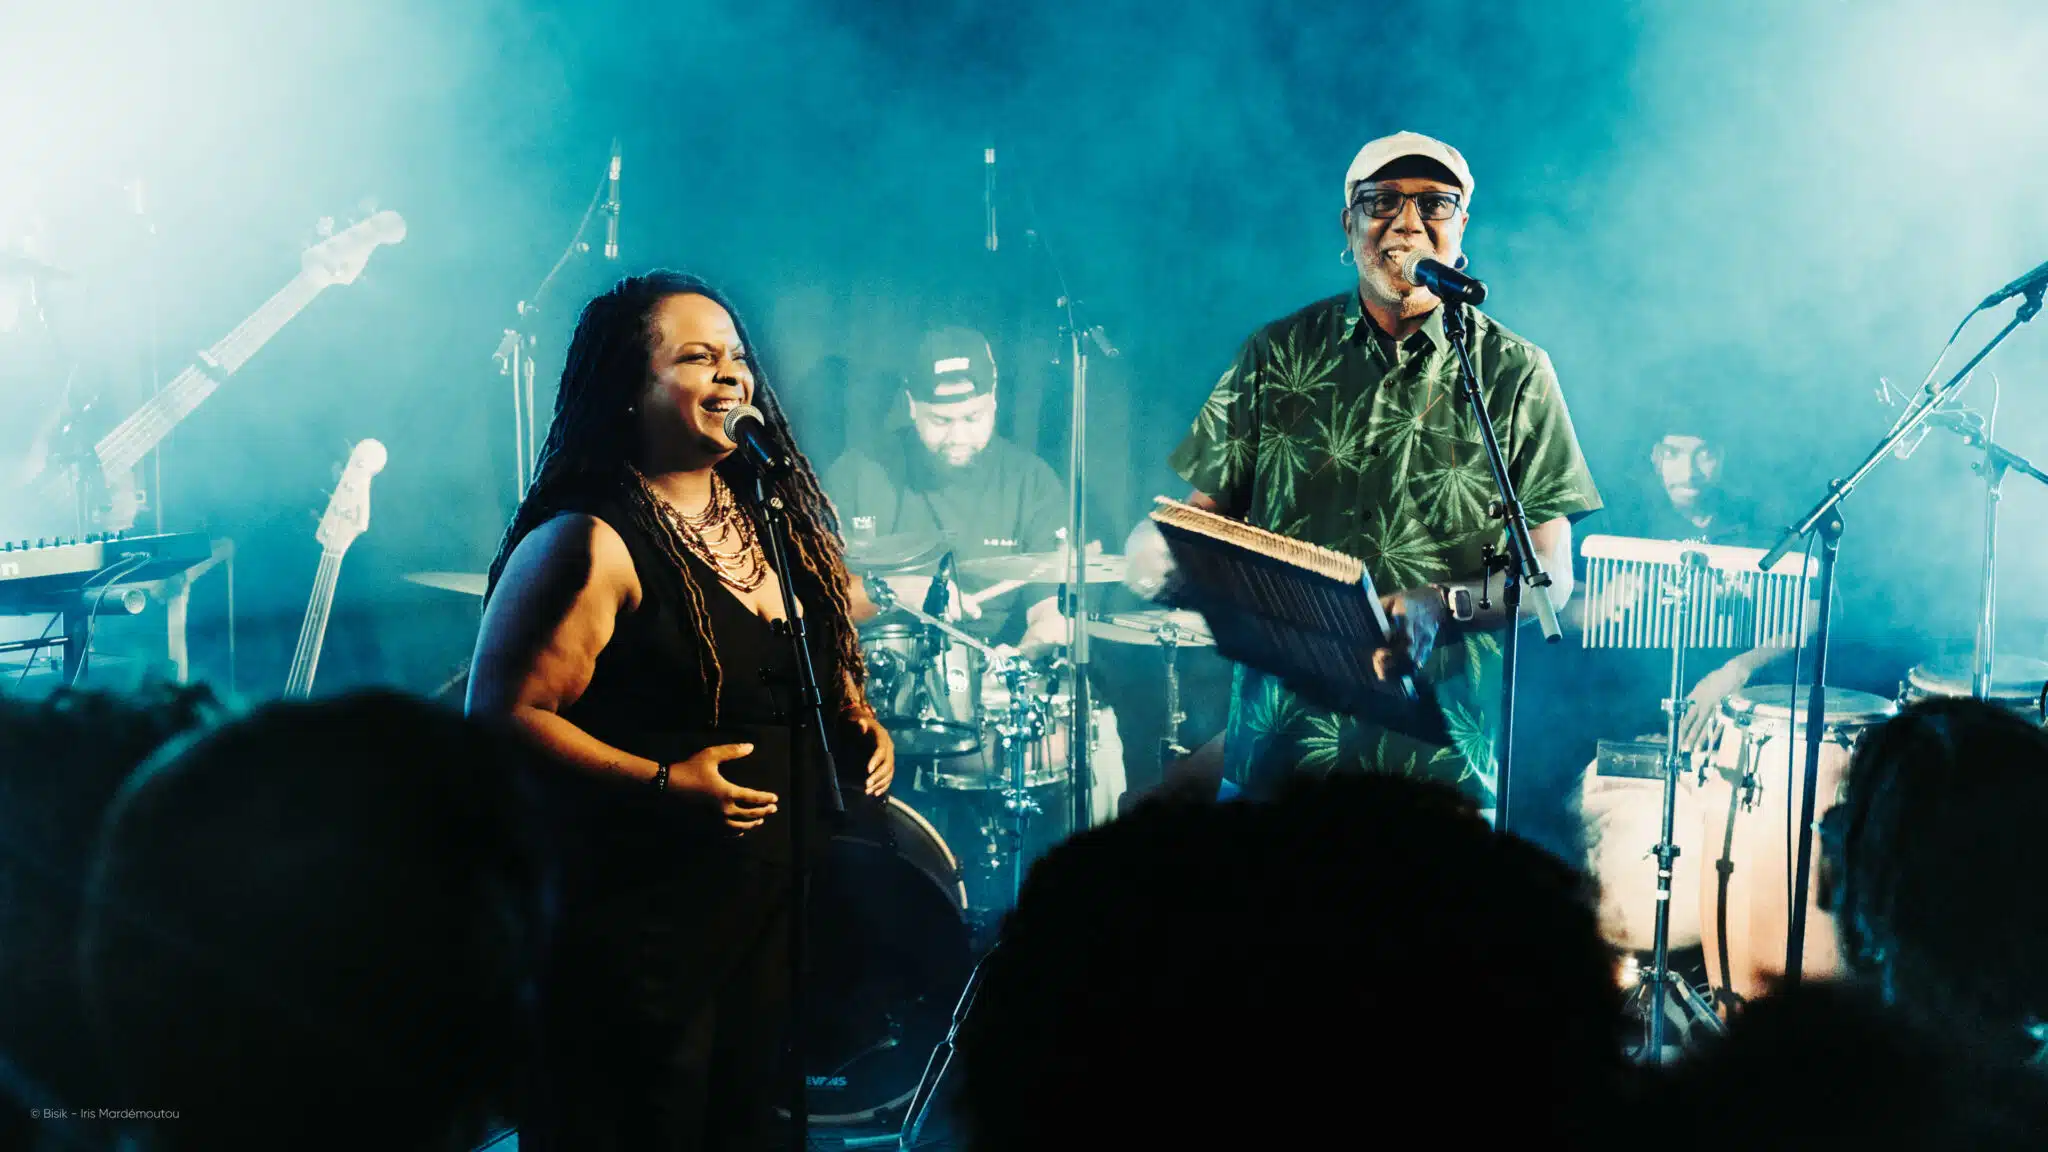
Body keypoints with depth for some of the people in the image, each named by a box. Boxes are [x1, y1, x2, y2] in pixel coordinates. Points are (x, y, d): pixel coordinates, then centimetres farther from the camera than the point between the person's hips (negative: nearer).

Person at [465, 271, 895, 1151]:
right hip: (639, 925, -7)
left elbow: (817, 659, 25)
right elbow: (503, 716, -19)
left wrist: (856, 720, 4)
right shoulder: (592, 545, -15)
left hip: (777, 904, 7)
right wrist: (662, 783, -24)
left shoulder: (769, 513, 10)